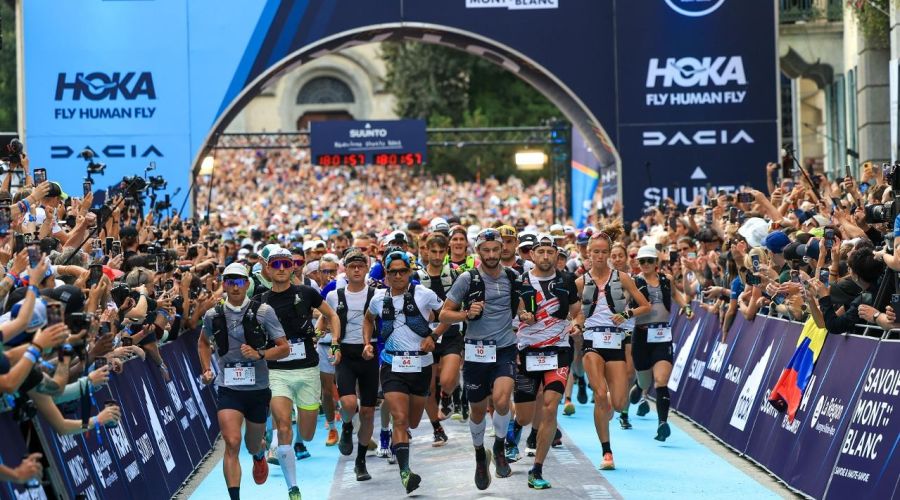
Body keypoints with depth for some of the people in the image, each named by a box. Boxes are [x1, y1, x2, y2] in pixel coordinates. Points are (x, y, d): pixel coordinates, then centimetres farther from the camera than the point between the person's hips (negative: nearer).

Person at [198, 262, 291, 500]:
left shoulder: (263, 312, -6)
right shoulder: (213, 315, 1)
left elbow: (284, 348, -5)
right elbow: (203, 342, 22)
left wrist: (259, 354, -21)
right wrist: (206, 369, 9)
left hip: (258, 389, 0)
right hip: (228, 389, 0)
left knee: (253, 445, 17)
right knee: (232, 443, -18)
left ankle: (259, 454, 56)